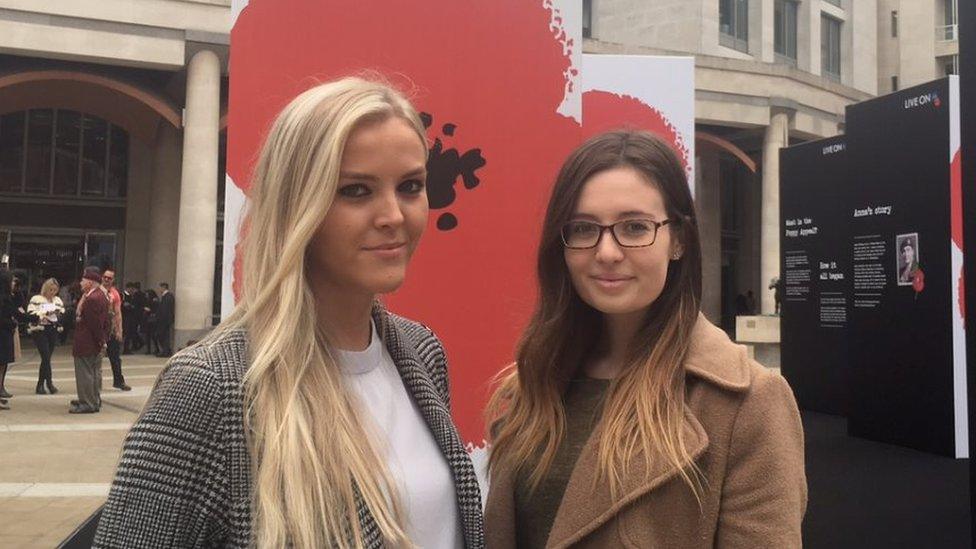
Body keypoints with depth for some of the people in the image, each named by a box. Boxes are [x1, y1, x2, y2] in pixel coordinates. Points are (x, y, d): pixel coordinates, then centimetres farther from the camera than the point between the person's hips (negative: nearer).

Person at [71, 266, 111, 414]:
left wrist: (101, 340, -15)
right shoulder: (103, 295, 10)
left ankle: (88, 404, 3)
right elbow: (107, 320, 14)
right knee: (95, 372, 18)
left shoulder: (91, 299, -22)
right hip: (97, 343, 10)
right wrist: (104, 339, 17)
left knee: (85, 373, -2)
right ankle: (95, 400, 28)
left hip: (86, 344, -10)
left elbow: (95, 323, -22)